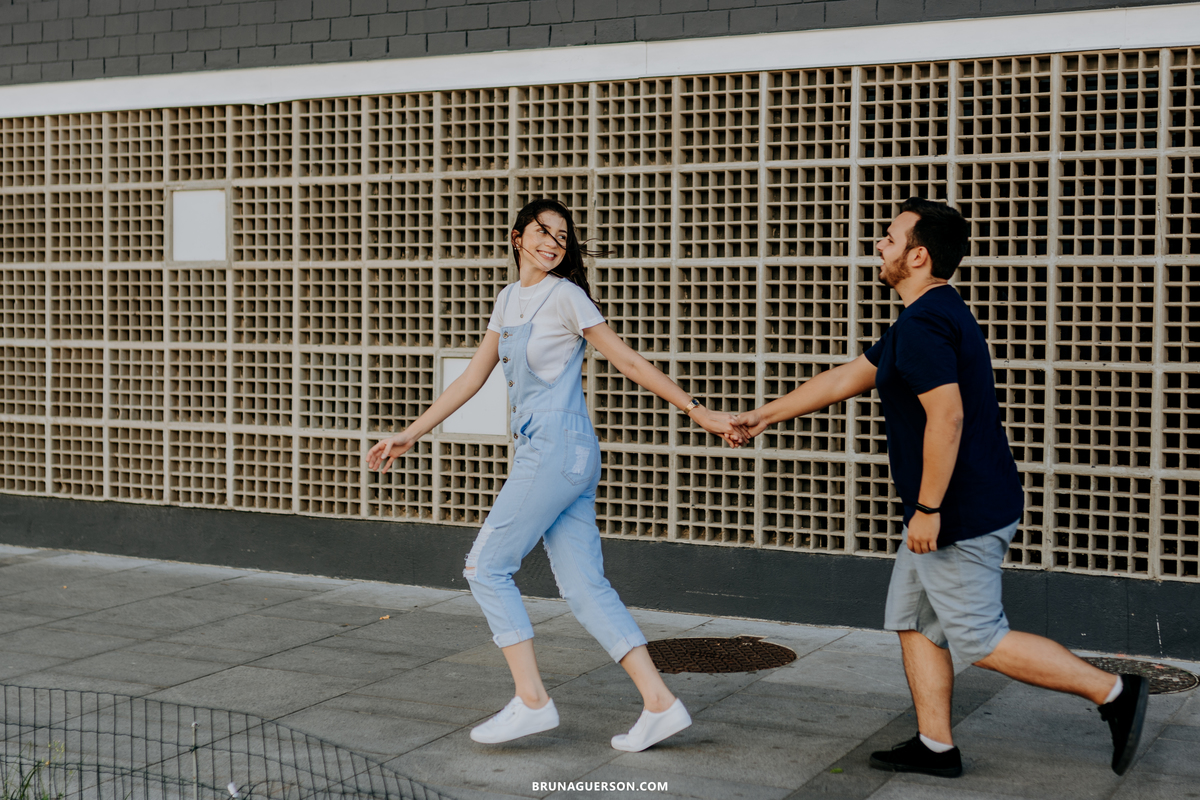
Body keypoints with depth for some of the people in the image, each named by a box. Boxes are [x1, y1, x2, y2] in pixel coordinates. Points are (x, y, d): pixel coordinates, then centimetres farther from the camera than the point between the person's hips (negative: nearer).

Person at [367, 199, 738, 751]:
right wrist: (410, 436, 23)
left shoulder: (565, 296, -4)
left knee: (487, 567, -5)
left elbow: (628, 362, -4)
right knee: (584, 588, 2)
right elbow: (473, 377, 23)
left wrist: (695, 410, -7)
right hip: (538, 454, 8)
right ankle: (660, 705, 0)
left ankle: (532, 701, -2)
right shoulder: (508, 300, 19)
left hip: (557, 451, -8)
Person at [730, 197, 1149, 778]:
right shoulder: (934, 315, 15)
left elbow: (946, 416, -29)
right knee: (912, 620, 16)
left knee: (980, 641, -2)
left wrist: (927, 509, -24)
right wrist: (768, 414, 25)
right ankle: (936, 747, 22)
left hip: (961, 515, -10)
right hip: (975, 507, 10)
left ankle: (1112, 692, 4)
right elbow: (848, 377, 22)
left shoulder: (923, 324, -20)